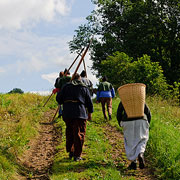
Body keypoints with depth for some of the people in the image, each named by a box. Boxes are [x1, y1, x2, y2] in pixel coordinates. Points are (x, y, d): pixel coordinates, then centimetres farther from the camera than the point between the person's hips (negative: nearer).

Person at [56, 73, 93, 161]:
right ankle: (77, 155, 0)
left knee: (69, 133, 17)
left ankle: (70, 151, 20)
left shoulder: (66, 86, 10)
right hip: (80, 114, -2)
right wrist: (90, 113, 22)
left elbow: (58, 98, 6)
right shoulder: (84, 88, 9)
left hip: (67, 113, 2)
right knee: (79, 134, 1)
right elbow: (89, 102, 10)